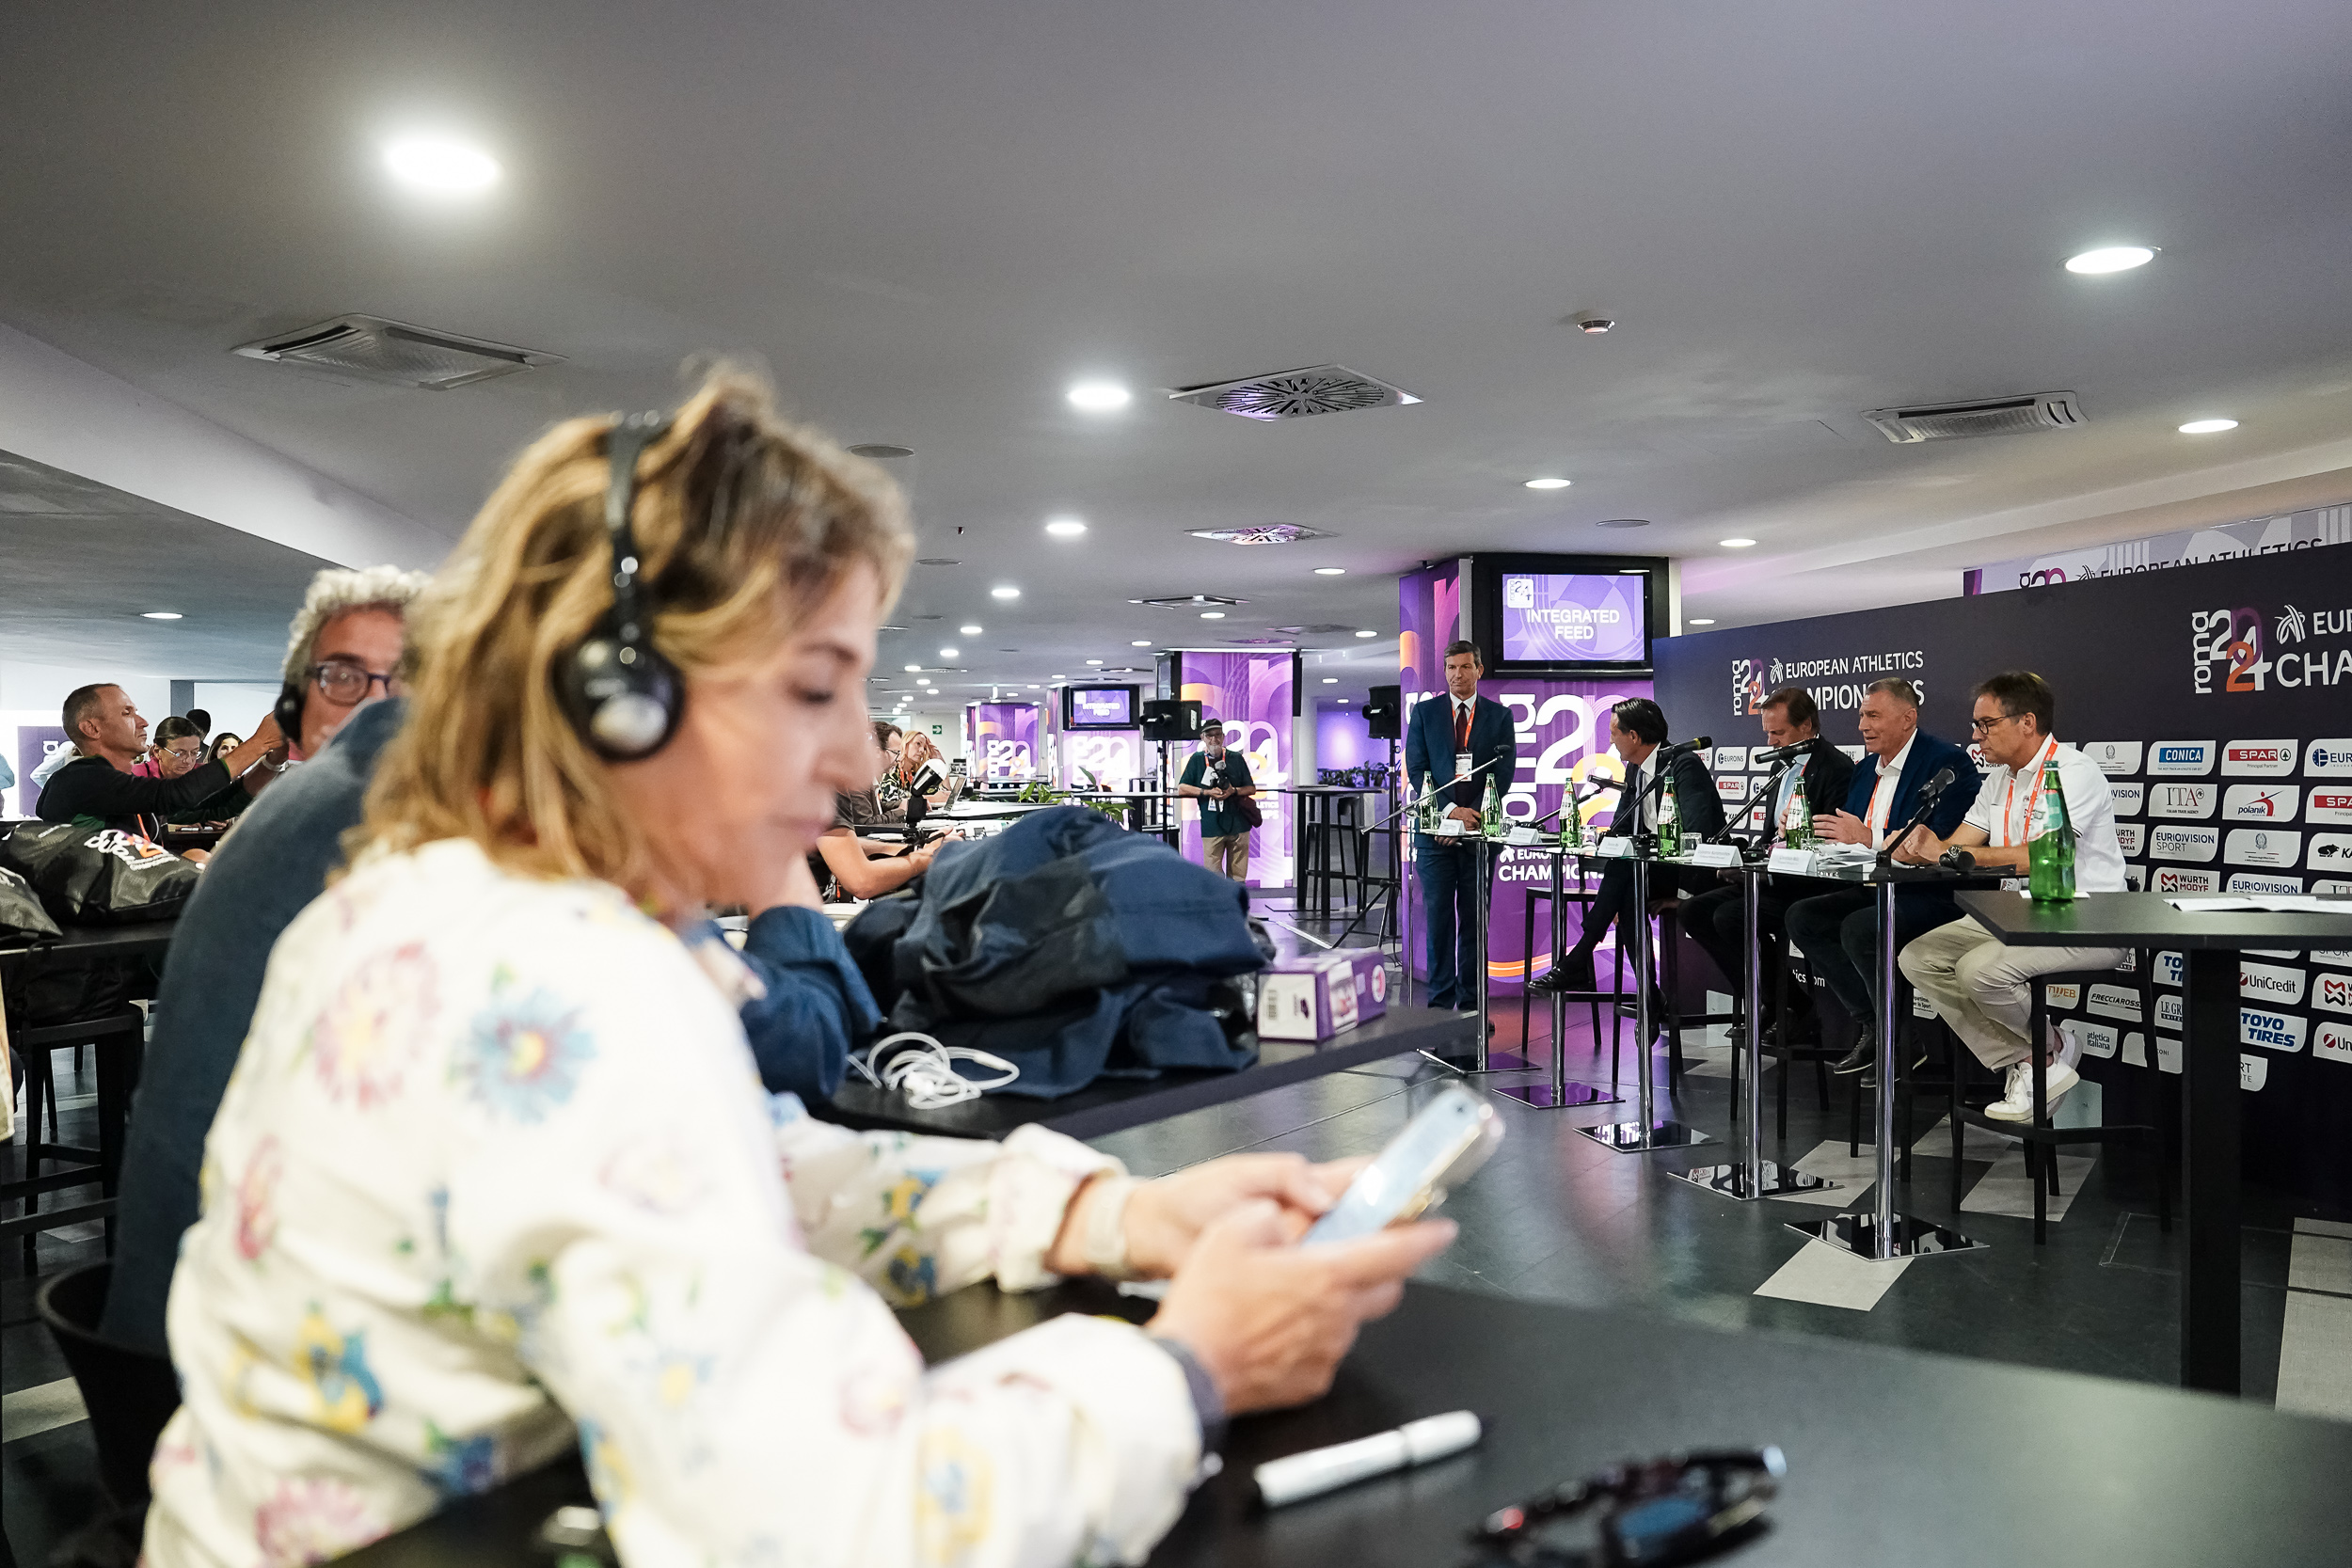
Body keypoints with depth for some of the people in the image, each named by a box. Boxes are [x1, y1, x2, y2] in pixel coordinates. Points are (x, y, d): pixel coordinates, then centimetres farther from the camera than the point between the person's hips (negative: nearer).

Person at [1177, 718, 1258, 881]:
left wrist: (1233, 791, -9)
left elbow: (1252, 788, 11)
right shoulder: (1197, 760, 9)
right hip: (1211, 827, -1)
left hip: (1238, 824, 1)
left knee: (1238, 876, 3)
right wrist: (1208, 792, -10)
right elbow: (1181, 788, 2)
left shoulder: (1236, 759, 11)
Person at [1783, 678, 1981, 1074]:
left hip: (1935, 896, -9)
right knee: (1801, 916, -8)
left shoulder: (1948, 762, -11)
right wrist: (1833, 834, -5)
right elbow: (1851, 838, 17)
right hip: (1877, 890, 9)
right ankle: (1869, 1026, -4)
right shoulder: (1865, 770, 16)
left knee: (1859, 928, -30)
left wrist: (1869, 839, -24)